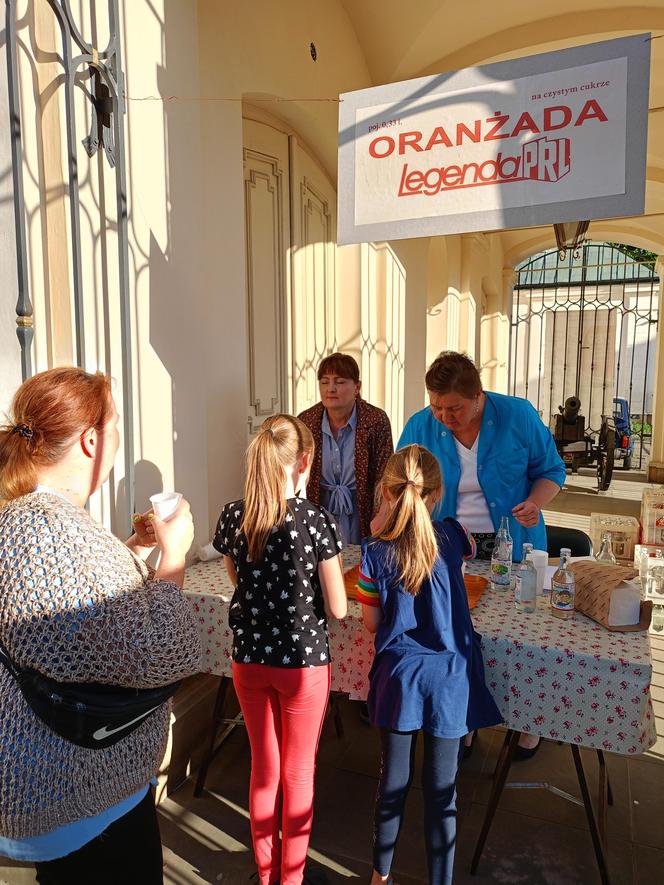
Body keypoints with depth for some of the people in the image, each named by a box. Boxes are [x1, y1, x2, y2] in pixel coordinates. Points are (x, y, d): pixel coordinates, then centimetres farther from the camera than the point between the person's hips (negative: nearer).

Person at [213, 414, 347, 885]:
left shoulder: (232, 516, -8)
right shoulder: (316, 519, -19)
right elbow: (336, 609, -13)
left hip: (249, 660, 4)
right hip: (303, 661, -3)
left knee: (263, 768, 22)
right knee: (299, 773, 18)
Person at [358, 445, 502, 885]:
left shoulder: (374, 552, -13)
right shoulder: (453, 536, -9)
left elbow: (372, 623, -3)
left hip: (399, 675, 0)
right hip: (449, 676, 1)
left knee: (393, 781, 19)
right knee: (442, 789, 15)